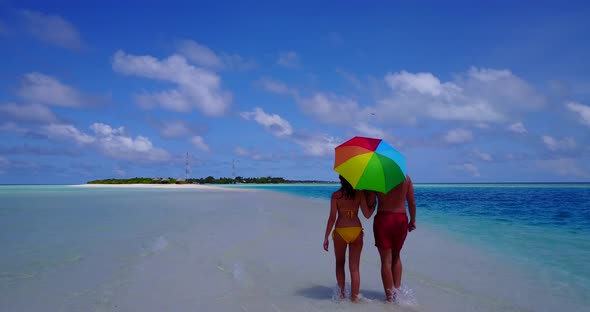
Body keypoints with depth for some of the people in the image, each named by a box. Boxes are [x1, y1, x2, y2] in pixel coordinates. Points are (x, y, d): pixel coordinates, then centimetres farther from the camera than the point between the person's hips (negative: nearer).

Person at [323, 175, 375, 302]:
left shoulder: (335, 195, -5)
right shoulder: (359, 194, 0)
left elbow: (332, 218, -7)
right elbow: (367, 214, -3)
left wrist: (326, 237, -2)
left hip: (340, 231, -1)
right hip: (357, 231, 1)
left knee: (340, 264, 19)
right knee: (354, 267, 7)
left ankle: (341, 294, 20)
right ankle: (354, 298, 8)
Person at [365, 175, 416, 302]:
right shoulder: (406, 177, 2)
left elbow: (369, 203, -8)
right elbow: (412, 202, 4)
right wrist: (412, 220, 15)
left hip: (383, 219, -3)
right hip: (401, 219, 3)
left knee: (386, 259, 4)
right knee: (396, 256, 22)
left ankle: (390, 296, 6)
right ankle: (397, 289, 18)